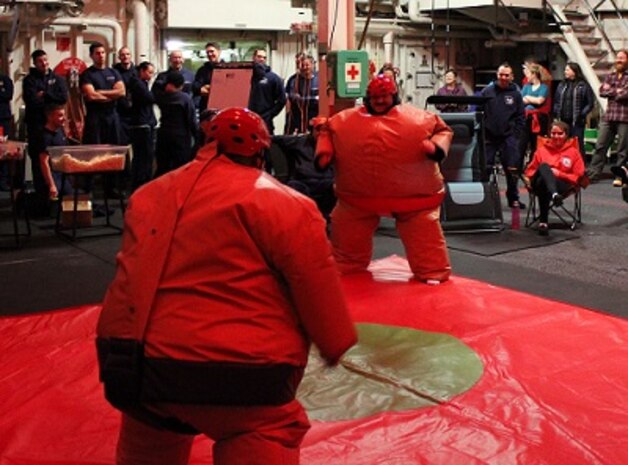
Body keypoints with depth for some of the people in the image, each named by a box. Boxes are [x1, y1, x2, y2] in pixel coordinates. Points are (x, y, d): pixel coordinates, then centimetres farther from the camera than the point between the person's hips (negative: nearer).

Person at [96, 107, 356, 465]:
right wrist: (336, 346, 12)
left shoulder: (151, 196, 14)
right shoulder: (286, 206, -5)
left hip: (138, 365, 7)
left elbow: (134, 274, 19)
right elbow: (318, 291, -4)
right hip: (236, 375, -6)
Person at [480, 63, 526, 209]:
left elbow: (520, 117, 7)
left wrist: (515, 135, -2)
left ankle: (513, 198, 13)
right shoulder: (487, 91, 3)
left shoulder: (516, 94, 5)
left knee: (512, 170, 2)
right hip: (489, 137, 0)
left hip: (509, 138, 0)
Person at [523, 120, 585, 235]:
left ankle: (543, 222, -40)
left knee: (544, 187, -40)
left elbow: (577, 177, 11)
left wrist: (559, 174, -5)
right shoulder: (542, 149, 22)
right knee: (544, 166, -34)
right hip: (539, 182, 2)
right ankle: (554, 195, -61)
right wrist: (527, 177, 2)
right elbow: (531, 169, 27)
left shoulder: (573, 152, 16)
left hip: (561, 185, -2)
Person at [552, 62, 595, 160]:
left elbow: (590, 103, -3)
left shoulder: (583, 85, -3)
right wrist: (556, 114, 6)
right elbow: (556, 101, 18)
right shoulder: (562, 85, 13)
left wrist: (581, 115, -11)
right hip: (563, 121, 5)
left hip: (577, 122, -5)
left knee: (578, 145, -2)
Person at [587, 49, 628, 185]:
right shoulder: (610, 76, 16)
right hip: (608, 117, 4)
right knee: (600, 146, 3)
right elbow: (602, 91, 2)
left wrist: (611, 91, -3)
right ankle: (593, 173, 8)